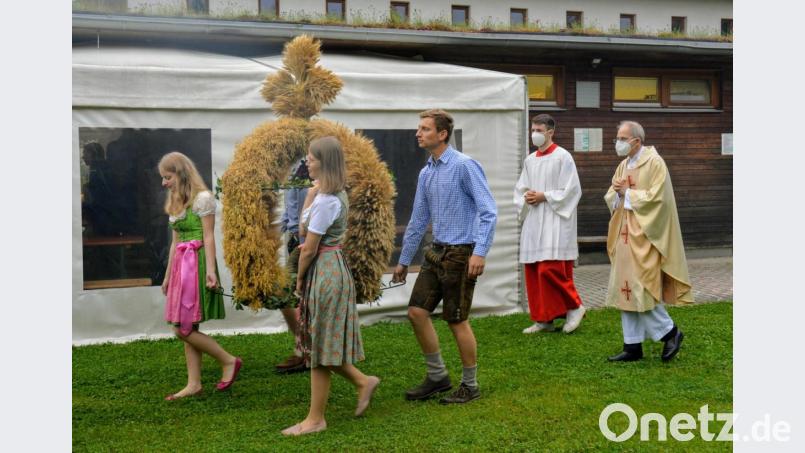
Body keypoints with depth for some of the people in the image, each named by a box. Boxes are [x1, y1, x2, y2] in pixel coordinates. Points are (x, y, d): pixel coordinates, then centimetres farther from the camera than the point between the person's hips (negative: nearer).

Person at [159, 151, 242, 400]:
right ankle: (194, 384, 12)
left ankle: (229, 361, 4)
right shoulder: (175, 203, 16)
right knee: (187, 330, 7)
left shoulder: (202, 198, -8)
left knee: (183, 329, -9)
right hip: (181, 264, 8)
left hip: (197, 263, -8)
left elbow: (209, 237, -11)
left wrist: (210, 270, -18)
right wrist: (168, 275, 19)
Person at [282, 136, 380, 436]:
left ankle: (315, 419, 11)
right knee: (320, 344, 16)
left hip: (324, 272, -10)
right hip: (330, 269, 10)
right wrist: (310, 197, 7)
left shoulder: (326, 200, -20)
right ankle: (362, 381, 26)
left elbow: (309, 248, -15)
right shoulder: (334, 194, 11)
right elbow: (304, 231, 16)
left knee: (318, 346, 0)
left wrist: (299, 278, -2)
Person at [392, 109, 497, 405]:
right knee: (417, 312, 5)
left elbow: (488, 211, -17)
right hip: (437, 251, 8)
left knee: (457, 320, 0)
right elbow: (418, 220, 19)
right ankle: (437, 376, 21)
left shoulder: (465, 166, -12)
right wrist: (404, 260, 23)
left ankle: (470, 385, 17)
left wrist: (480, 252, -26)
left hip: (461, 253, -8)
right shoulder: (426, 173, 11)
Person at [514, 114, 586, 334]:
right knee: (533, 272, 4)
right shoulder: (529, 160, 14)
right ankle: (544, 319, 12)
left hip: (555, 221, -7)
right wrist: (526, 198, -3)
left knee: (550, 268, -15)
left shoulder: (563, 157, -5)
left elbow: (571, 190, -10)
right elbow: (519, 188, 18)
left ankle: (574, 306, 6)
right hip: (533, 222, 7)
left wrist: (544, 196, -13)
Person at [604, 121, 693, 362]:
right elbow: (610, 197, 14)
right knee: (627, 289, 6)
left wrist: (627, 193, -10)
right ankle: (633, 346, 11)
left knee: (639, 287, -10)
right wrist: (617, 192, -7)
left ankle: (670, 332, 9)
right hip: (625, 236, 8)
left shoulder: (654, 163, -10)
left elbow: (657, 197, -18)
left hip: (644, 236, -8)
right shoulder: (623, 166, 14)